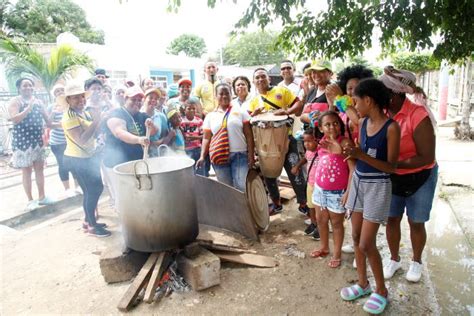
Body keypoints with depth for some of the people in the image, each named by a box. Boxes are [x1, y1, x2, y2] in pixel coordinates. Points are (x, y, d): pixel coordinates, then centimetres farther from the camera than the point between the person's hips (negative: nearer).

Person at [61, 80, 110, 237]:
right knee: (93, 190, -3)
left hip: (88, 156, 8)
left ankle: (88, 221, 29)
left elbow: (94, 133, 8)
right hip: (77, 159, -8)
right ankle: (92, 226, 10)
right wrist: (96, 120, -30)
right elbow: (82, 140, -28)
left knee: (93, 189, 14)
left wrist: (98, 119, -7)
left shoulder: (84, 112, 5)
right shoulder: (69, 117, -19)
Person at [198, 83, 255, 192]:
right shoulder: (210, 116, 9)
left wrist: (251, 154, -5)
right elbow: (206, 138, 9)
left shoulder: (240, 111, 5)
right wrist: (202, 156, -3)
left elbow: (248, 134, 2)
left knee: (242, 187, -7)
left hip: (240, 155, -1)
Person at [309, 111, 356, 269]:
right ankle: (324, 247, 43)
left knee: (336, 223, 11)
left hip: (337, 192, -6)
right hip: (320, 188, 6)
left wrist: (348, 191, -21)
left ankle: (336, 254, 29)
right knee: (321, 220, 20)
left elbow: (353, 168, -19)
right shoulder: (322, 142, 0)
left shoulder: (345, 142, -18)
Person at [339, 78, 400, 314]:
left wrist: (361, 155, -26)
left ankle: (381, 290, 21)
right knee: (356, 236, 13)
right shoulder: (363, 122, 4)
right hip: (358, 182, 7)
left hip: (377, 187, -7)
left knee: (366, 244, -2)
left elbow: (392, 166, -17)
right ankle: (362, 283, 32)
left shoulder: (391, 127, -17)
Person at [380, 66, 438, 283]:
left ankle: (416, 262, 37)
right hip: (392, 177, 4)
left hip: (420, 177, -4)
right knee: (392, 219, 12)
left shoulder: (418, 116, -26)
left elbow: (427, 158, -23)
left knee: (416, 222, 12)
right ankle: (394, 259, 35)